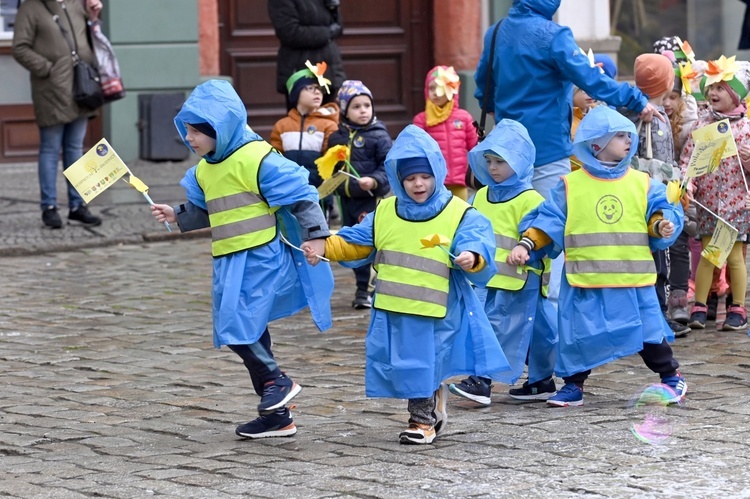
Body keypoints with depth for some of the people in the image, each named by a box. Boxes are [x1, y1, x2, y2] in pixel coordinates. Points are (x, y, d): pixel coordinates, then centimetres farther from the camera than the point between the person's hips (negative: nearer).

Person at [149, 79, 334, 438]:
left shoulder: (257, 159, -15)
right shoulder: (204, 170, 11)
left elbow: (299, 196, -14)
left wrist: (314, 235, -18)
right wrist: (177, 216, 8)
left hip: (261, 258, -9)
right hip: (229, 261, 9)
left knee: (238, 326, -18)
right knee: (247, 332, 11)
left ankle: (277, 381, 3)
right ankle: (277, 417, 18)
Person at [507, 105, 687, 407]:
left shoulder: (642, 184, 5)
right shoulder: (570, 186, 1)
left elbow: (660, 212, 7)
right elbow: (549, 221, 3)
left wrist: (661, 225, -15)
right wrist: (526, 244, -8)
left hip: (633, 279, 1)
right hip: (585, 280, -1)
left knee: (648, 328, 5)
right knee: (579, 333, 2)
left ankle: (671, 377, 24)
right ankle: (573, 385, 16)